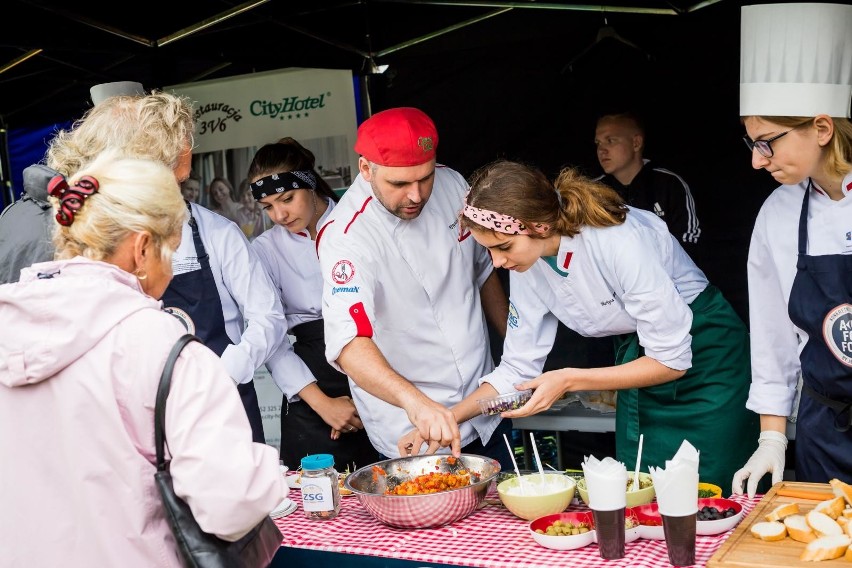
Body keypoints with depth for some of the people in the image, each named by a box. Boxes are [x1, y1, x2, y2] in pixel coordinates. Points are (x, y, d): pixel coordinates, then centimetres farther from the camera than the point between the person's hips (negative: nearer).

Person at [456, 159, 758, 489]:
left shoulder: (620, 242, -32)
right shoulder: (526, 263, -11)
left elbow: (672, 360, -24)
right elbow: (517, 367, -2)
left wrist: (569, 381, -28)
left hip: (706, 353, -6)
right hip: (639, 359, 6)